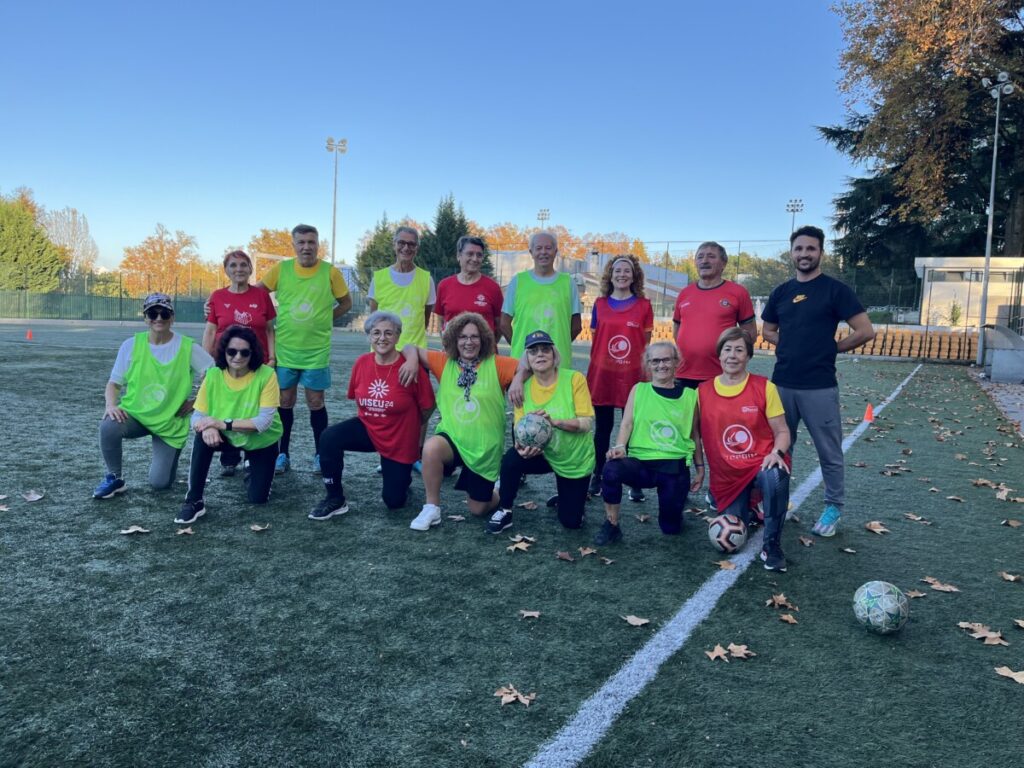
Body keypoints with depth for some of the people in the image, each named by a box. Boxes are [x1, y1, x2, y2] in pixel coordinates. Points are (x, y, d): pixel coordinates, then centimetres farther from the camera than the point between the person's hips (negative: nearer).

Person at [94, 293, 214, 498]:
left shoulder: (188, 347, -10)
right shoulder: (131, 345, -5)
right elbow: (114, 382, 0)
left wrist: (196, 402, -11)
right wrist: (111, 405, -18)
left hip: (172, 422, -1)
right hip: (135, 413, 1)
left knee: (160, 483, -7)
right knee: (109, 427, -33)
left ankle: (167, 457, 31)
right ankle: (115, 479, -7)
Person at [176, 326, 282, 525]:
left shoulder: (266, 375, -26)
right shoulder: (213, 374, -17)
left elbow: (264, 422, -31)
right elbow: (197, 416, -15)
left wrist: (223, 424, -36)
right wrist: (209, 428, -39)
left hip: (262, 441, -1)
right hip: (228, 437, 2)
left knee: (258, 498, -4)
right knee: (203, 437, -30)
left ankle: (253, 469, 32)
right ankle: (194, 501, -18)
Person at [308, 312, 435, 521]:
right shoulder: (361, 363, -10)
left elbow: (427, 407, -9)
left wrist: (408, 424, 5)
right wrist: (372, 417, 5)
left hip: (400, 440, -3)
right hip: (368, 429, 3)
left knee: (394, 501, 3)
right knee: (329, 438, -26)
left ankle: (401, 474, 40)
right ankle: (335, 500, -9)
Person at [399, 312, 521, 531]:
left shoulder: (496, 365, -6)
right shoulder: (444, 362, 1)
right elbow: (411, 348, 7)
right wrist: (412, 360, -14)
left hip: (485, 449, -1)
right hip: (452, 439, 1)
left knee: (478, 509, 6)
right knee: (431, 447, -35)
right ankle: (432, 509, -15)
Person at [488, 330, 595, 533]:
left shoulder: (574, 379, -18)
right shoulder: (523, 386, -9)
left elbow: (587, 422, -22)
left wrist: (554, 421, -37)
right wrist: (522, 445, -35)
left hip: (576, 460, -1)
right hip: (542, 454, 1)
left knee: (571, 521, 1)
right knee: (511, 458, -30)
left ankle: (564, 497, 37)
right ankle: (504, 511, -6)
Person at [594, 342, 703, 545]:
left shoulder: (689, 395, 6)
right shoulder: (639, 390, 6)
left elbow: (695, 434, 14)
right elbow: (627, 423, -2)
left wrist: (699, 468, 16)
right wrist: (620, 447, -20)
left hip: (675, 467, 1)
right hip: (641, 462, 0)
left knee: (671, 528, 2)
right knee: (612, 470, -33)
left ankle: (672, 508, 40)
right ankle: (611, 526, -12)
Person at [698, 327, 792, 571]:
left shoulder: (764, 387, -5)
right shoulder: (702, 392, 1)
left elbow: (782, 431, -4)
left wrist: (777, 453, -23)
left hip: (761, 464, -2)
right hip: (727, 476, 3)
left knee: (775, 477, -39)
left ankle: (772, 545, -18)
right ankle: (747, 512, 33)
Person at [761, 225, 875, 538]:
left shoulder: (835, 290, -5)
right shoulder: (781, 292, 9)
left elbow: (865, 331, -8)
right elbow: (768, 331, 21)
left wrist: (832, 347, -1)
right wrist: (792, 347, 6)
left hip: (819, 387, -4)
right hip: (782, 384, 5)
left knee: (829, 452, 5)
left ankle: (833, 507, 20)